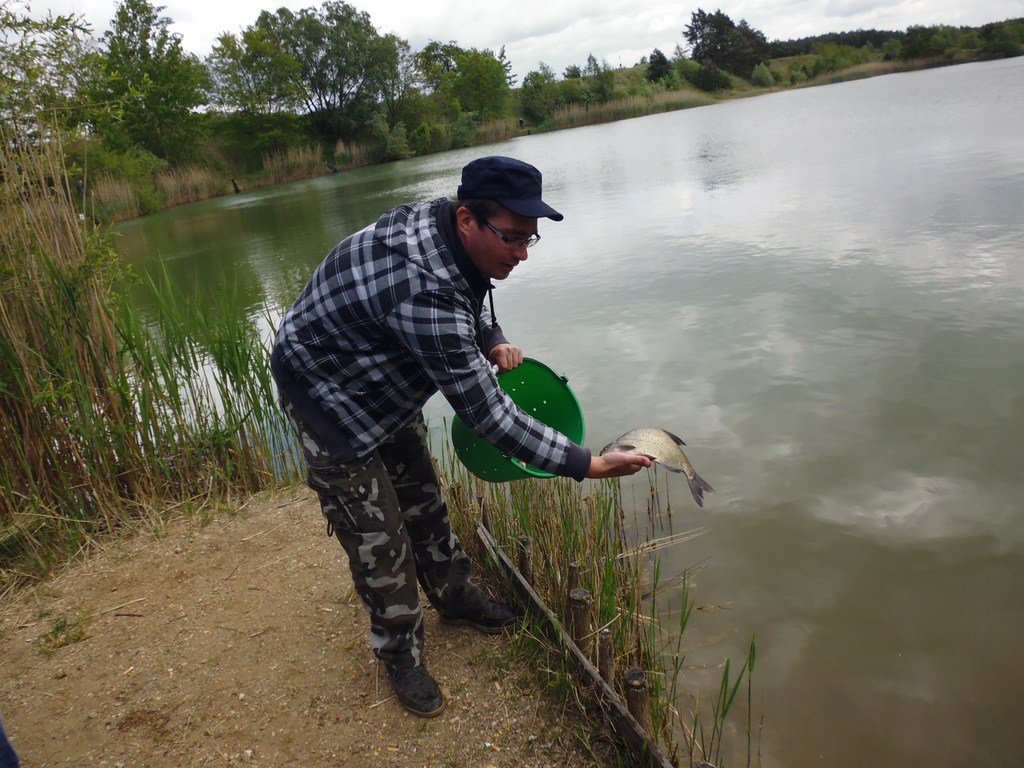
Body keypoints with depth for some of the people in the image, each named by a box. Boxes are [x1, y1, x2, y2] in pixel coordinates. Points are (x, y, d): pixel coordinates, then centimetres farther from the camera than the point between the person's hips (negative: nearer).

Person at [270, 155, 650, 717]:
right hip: (328, 395, -9)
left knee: (422, 497, 20)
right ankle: (400, 653, 21)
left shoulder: (442, 224, -14)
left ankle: (455, 596, 40)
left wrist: (491, 340, -9)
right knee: (377, 535, 0)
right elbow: (486, 414, -37)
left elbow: (468, 299, 11)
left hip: (386, 385, 9)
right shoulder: (424, 291, -42)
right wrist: (585, 465, -32)